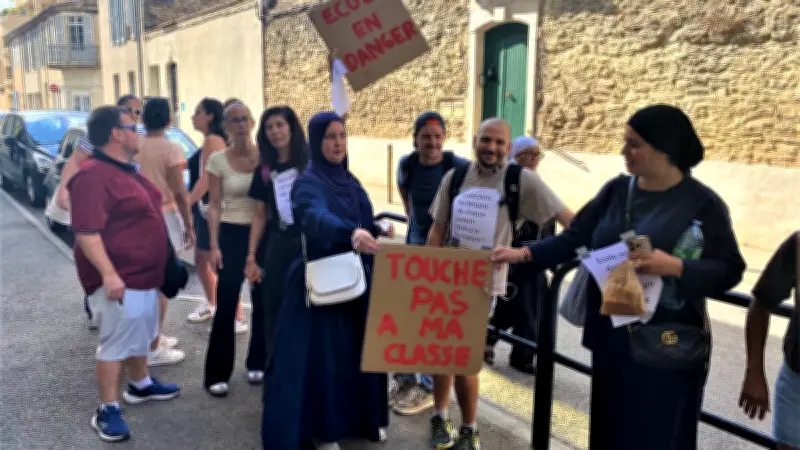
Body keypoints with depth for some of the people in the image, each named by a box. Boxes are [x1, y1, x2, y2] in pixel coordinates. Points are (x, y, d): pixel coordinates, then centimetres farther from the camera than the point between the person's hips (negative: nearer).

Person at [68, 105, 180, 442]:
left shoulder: (127, 170, 13)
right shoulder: (94, 176, -21)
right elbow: (86, 231, -26)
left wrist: (159, 268, 24)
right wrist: (108, 274, -31)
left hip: (143, 274, 10)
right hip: (119, 278, -10)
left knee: (141, 336, 22)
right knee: (115, 343, -1)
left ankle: (141, 385, 38)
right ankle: (107, 410, 9)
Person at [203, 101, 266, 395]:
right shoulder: (217, 161, -3)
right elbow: (214, 205, -2)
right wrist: (214, 246, -8)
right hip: (232, 234, -1)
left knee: (263, 301, 7)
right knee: (226, 305, -1)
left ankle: (257, 363, 26)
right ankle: (217, 374, 10)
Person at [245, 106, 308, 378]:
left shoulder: (311, 164, -3)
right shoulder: (265, 170, 7)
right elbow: (260, 215, 11)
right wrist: (251, 256, 7)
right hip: (279, 246, 3)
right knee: (274, 310, 8)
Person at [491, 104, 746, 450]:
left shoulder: (703, 204, -7)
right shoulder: (617, 190, 4)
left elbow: (729, 272, -8)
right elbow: (575, 237, 2)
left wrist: (674, 266, -23)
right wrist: (524, 253, -10)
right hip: (611, 335, 4)